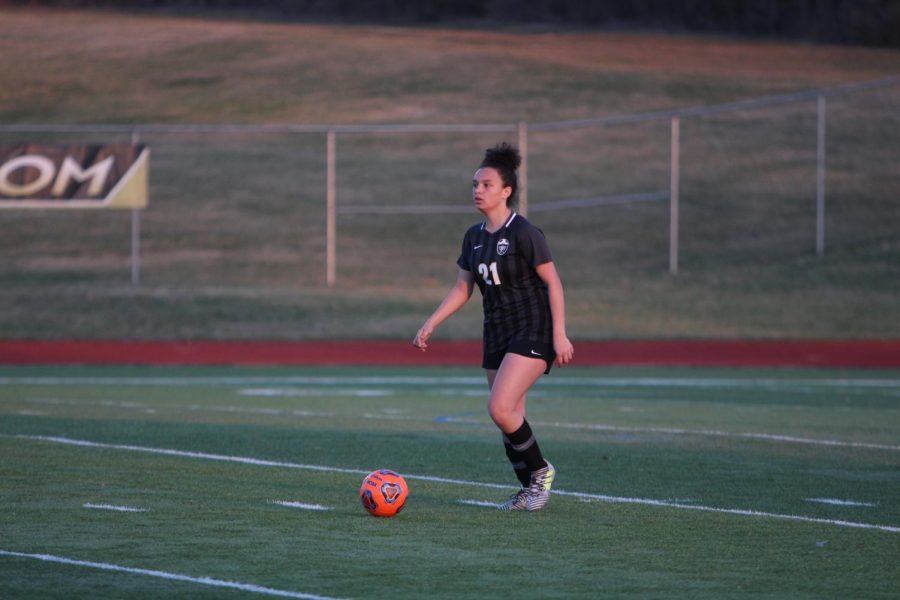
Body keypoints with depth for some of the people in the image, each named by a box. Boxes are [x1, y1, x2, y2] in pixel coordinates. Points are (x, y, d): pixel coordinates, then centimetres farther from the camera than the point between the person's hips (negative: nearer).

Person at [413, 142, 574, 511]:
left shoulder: (524, 233, -14)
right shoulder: (474, 237, 8)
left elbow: (553, 282, -13)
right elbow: (462, 288, 16)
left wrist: (559, 335, -17)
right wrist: (430, 325, 9)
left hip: (532, 333, -7)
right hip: (497, 336, 7)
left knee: (500, 408, -19)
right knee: (509, 418, 6)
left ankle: (541, 470, 1)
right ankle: (529, 489, 19)